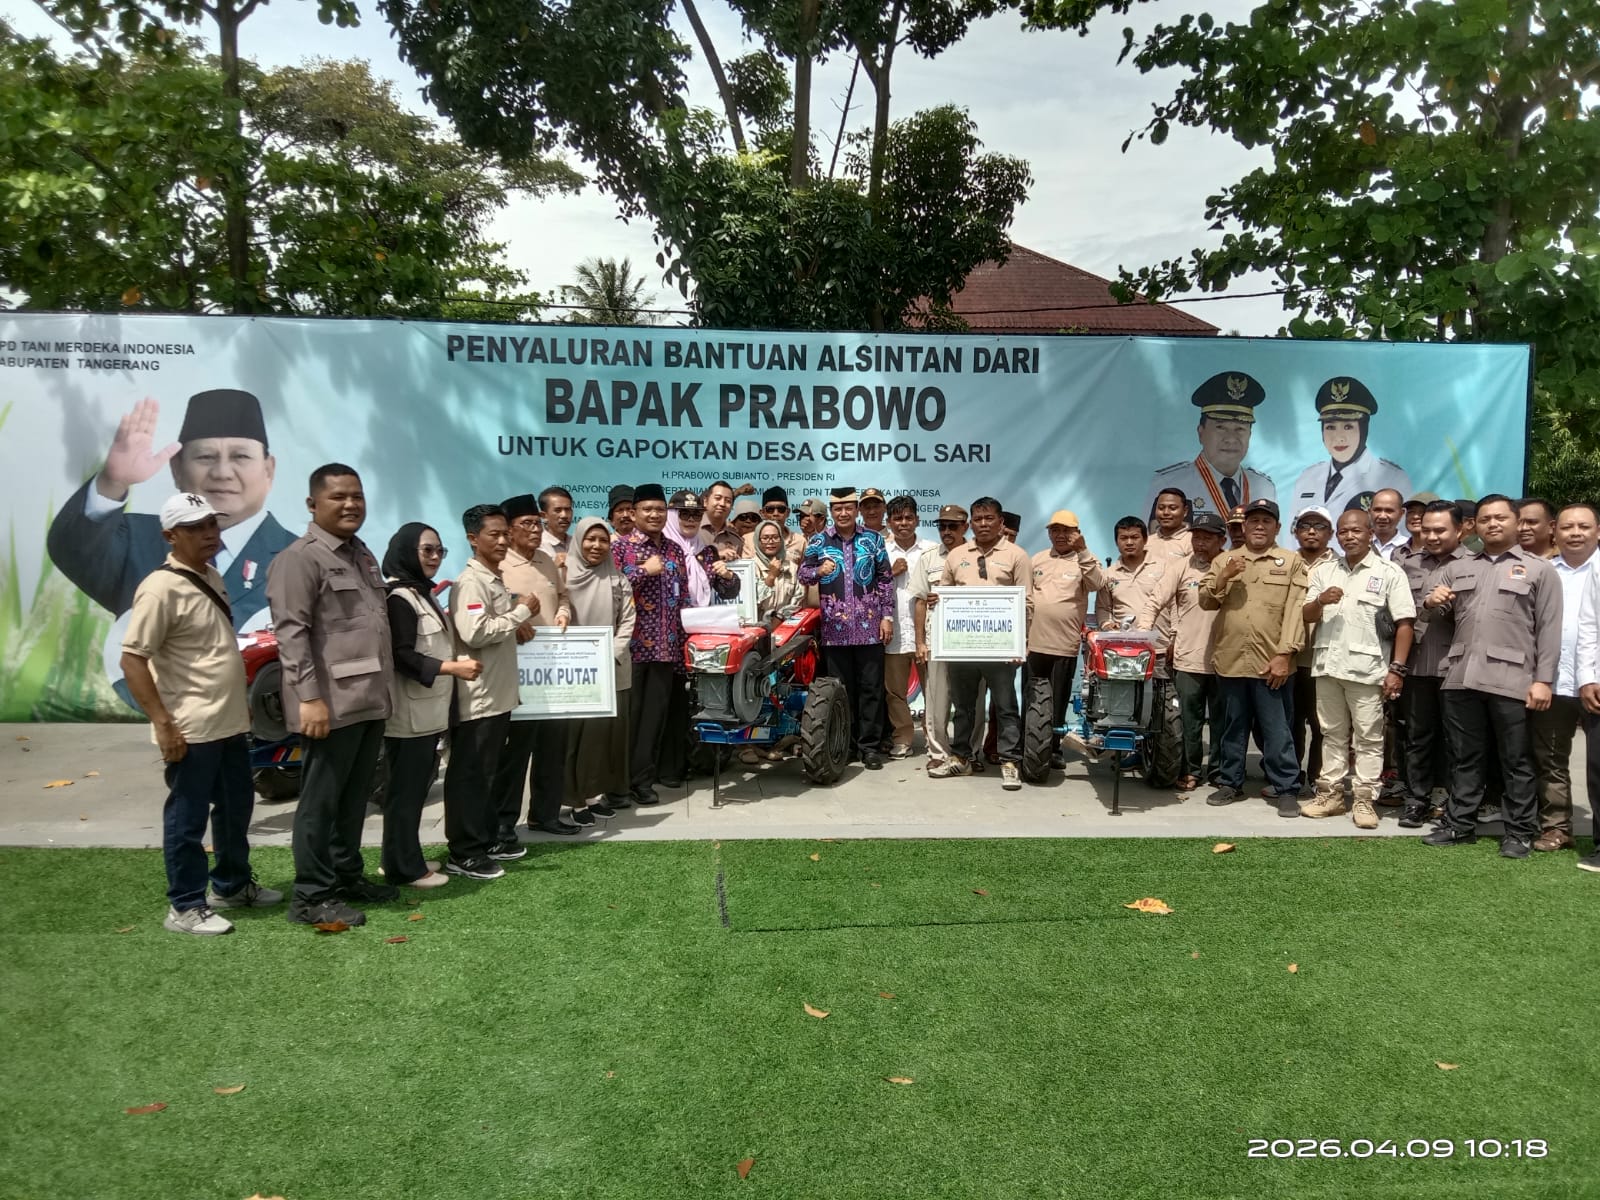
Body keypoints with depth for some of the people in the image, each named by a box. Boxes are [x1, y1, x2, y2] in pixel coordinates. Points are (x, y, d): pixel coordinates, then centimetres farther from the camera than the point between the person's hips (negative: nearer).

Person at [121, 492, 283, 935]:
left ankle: (231, 885, 36)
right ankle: (185, 908, 15)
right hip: (191, 729, -9)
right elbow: (132, 659, -20)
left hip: (229, 722, 9)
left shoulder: (210, 576, 10)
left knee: (236, 807, 19)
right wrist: (163, 724, -22)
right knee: (188, 819, 3)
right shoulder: (161, 588, -17)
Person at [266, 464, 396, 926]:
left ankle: (346, 875, 29)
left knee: (355, 798, 16)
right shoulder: (300, 559, -10)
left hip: (370, 701, 8)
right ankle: (312, 897, 9)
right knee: (321, 800, 0)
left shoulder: (362, 554, 18)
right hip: (332, 703, -8)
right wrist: (309, 698, -23)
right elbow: (291, 632, -17)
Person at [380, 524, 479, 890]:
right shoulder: (398, 597, -14)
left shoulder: (422, 594, 18)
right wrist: (453, 667, -25)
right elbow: (402, 656, -21)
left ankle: (405, 860, 23)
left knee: (416, 785, 14)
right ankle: (404, 867, 4)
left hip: (427, 711, 10)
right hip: (409, 713, -10)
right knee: (406, 788, -3)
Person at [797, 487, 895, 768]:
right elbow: (802, 574, 1)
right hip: (835, 628, 0)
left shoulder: (873, 540, 5)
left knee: (871, 687, 3)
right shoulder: (819, 541, 4)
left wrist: (887, 616, -1)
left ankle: (869, 745, 10)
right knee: (840, 689, 7)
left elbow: (886, 580, 5)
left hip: (869, 626, 0)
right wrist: (818, 570, -21)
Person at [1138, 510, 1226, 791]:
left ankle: (1218, 772, 24)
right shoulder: (1181, 569, 0)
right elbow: (1155, 602, 0)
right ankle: (1191, 770, 20)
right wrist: (1142, 633, -10)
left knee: (1221, 720, 12)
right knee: (1190, 720, 8)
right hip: (1188, 659, 0)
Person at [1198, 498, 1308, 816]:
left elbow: (1296, 610, -4)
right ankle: (1230, 782, 22)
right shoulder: (1223, 560, 13)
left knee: (1277, 730, 1)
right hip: (1230, 660, 3)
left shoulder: (1292, 562, 4)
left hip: (1271, 663, -3)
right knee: (1233, 727, 12)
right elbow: (1206, 602, 7)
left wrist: (1284, 654, -12)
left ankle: (1285, 789, 9)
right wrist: (1223, 578, -11)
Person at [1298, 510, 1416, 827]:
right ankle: (1331, 793, 21)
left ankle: (1365, 800, 9)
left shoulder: (1389, 573, -2)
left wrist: (1396, 669, -11)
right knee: (1332, 734, 13)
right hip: (1327, 665, 4)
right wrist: (1320, 601, -13)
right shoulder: (1323, 570, 10)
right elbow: (1306, 617, 10)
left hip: (1367, 668, -4)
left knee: (1368, 738, 3)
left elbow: (1404, 623, -5)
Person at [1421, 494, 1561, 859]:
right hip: (1462, 677, 4)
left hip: (1511, 680, -3)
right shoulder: (1458, 568, 16)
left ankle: (1520, 831, 13)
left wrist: (1543, 680, -10)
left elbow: (1549, 630, -1)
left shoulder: (1539, 569, 5)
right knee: (1464, 757, 10)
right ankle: (1460, 824, 19)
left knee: (1516, 761, 4)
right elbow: (1436, 610, 19)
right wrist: (1431, 603, -7)